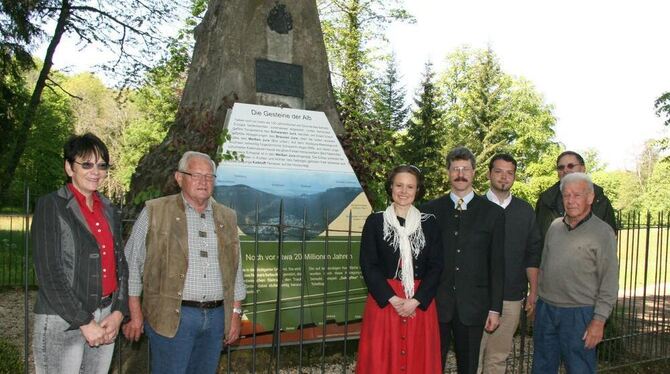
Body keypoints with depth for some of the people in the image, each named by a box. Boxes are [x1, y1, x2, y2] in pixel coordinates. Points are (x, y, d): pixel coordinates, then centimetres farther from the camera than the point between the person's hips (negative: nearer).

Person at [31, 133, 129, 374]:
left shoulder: (109, 210, 10)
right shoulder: (51, 206, -7)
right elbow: (48, 273, -13)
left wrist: (118, 313, -2)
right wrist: (84, 322, -14)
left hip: (105, 319, 5)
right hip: (62, 321, -5)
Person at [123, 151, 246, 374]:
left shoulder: (227, 218, 11)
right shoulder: (155, 212, -1)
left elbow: (235, 270, 15)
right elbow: (132, 264, 0)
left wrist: (235, 313, 11)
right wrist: (135, 313, -3)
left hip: (216, 317, 4)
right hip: (172, 317, -4)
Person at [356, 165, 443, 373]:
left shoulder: (429, 223, 5)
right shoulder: (375, 221, 2)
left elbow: (436, 266, 1)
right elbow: (368, 265, -3)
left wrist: (416, 300, -11)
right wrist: (393, 299, -12)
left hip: (420, 304, 1)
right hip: (383, 301, -1)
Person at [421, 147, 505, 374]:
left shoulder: (493, 213, 4)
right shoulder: (430, 210, 5)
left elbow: (497, 264, 3)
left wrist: (495, 308, 0)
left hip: (473, 306, 0)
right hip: (435, 304, 0)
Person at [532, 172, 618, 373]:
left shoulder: (602, 232, -9)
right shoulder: (555, 226, 7)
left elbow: (609, 283, -10)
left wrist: (599, 320, -14)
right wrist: (538, 298, 11)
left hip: (579, 313, -5)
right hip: (545, 309, 5)